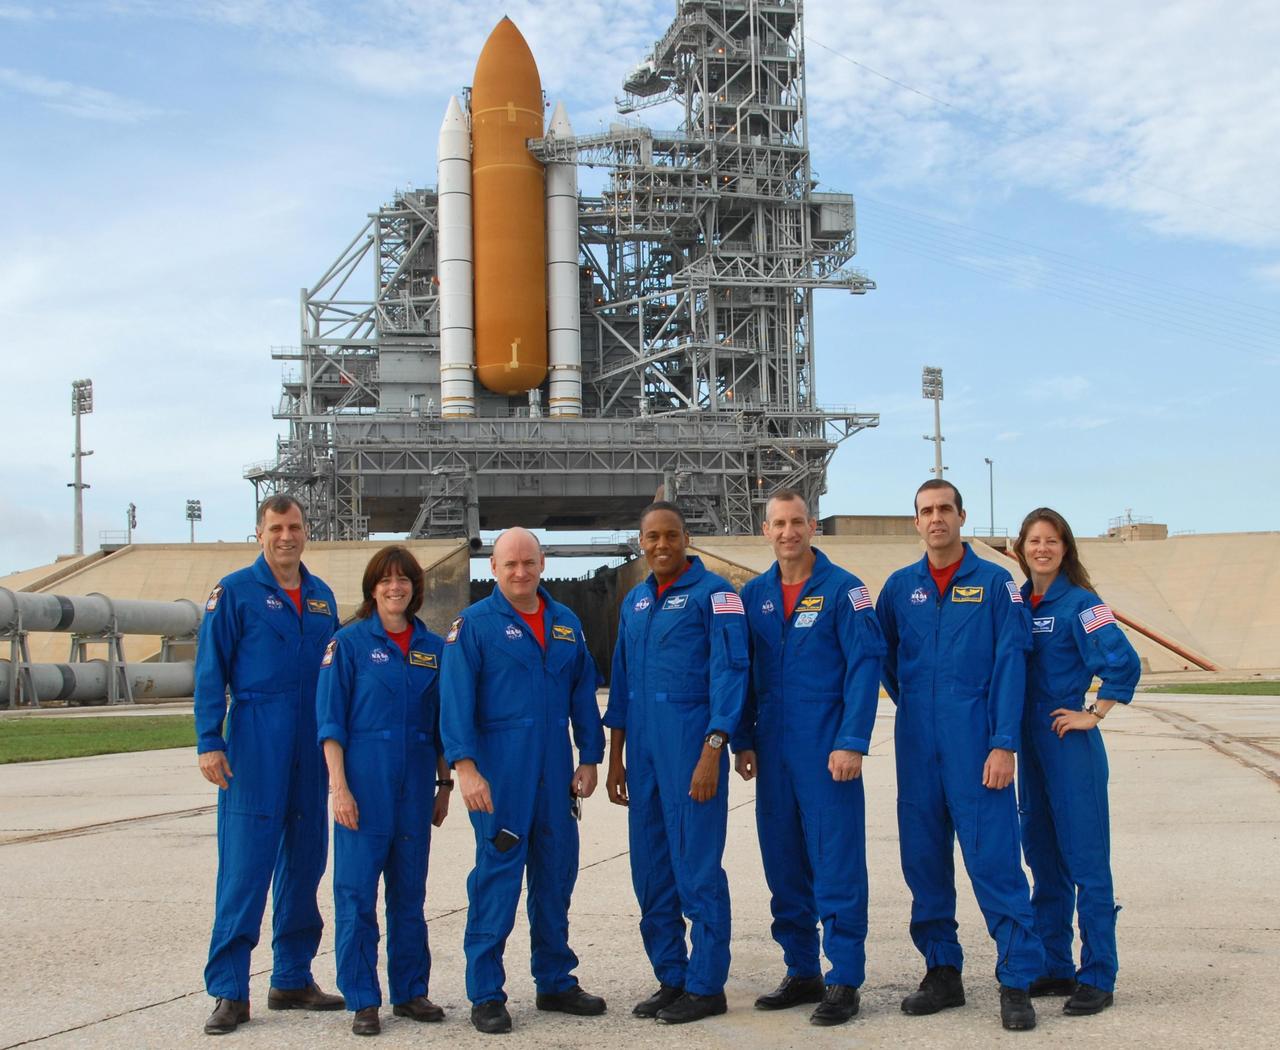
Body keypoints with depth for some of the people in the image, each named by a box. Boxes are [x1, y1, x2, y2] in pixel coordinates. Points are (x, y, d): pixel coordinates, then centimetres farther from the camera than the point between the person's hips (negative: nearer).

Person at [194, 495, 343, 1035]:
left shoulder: (321, 595, 13)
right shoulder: (235, 592, -3)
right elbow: (210, 671, -6)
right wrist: (209, 741, -13)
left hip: (312, 751, 6)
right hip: (254, 749, -6)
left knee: (303, 864, 10)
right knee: (244, 868, -7)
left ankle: (292, 978, 21)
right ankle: (228, 992, -1)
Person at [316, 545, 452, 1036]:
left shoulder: (433, 647, 9)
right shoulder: (350, 642, -2)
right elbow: (330, 720, -5)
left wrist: (443, 784, 11)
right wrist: (339, 787, -11)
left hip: (415, 785, 4)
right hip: (364, 780, -4)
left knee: (410, 891, 10)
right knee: (357, 891, -2)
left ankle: (410, 991, 20)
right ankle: (362, 1000, 6)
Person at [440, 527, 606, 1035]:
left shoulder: (566, 623, 12)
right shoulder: (474, 624, -3)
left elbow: (583, 693, 16)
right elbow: (456, 700, -10)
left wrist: (589, 758, 10)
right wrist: (465, 766, -18)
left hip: (555, 775, 5)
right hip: (500, 774, -5)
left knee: (556, 878, 11)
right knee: (496, 881, -3)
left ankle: (556, 982, 24)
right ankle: (485, 995, 6)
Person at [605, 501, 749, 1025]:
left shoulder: (713, 593, -6)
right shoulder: (634, 601, 15)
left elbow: (728, 672, -11)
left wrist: (712, 751, -18)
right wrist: (616, 757, 16)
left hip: (692, 745, -7)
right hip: (643, 749, 7)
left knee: (697, 870, -3)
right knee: (651, 873, 11)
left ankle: (705, 986, 8)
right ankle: (671, 979, 22)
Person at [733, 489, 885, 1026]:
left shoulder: (843, 589, -4)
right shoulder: (754, 594, 10)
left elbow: (864, 666, -9)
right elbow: (742, 672, 14)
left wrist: (851, 742, -15)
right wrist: (743, 741, 8)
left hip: (827, 750, -5)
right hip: (773, 751, 5)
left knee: (837, 865, -3)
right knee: (783, 864, 10)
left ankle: (845, 981, 4)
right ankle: (802, 973, 21)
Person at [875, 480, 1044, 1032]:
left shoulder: (994, 582, -1)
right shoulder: (900, 586, 10)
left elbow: (1010, 665, -6)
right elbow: (882, 654, 23)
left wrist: (1004, 744, -12)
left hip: (975, 742, -4)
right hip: (917, 744, 4)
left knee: (994, 860, -7)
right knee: (924, 860, 8)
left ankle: (1017, 982, -2)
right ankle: (942, 971, 19)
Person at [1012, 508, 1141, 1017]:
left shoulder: (1079, 603, -9)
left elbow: (1123, 662, -19)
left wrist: (1094, 714, -13)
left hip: (1070, 745, -7)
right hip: (1030, 744, 7)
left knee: (1086, 861, -4)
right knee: (1044, 859, 12)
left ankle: (1097, 978, 1)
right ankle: (1056, 968, 21)